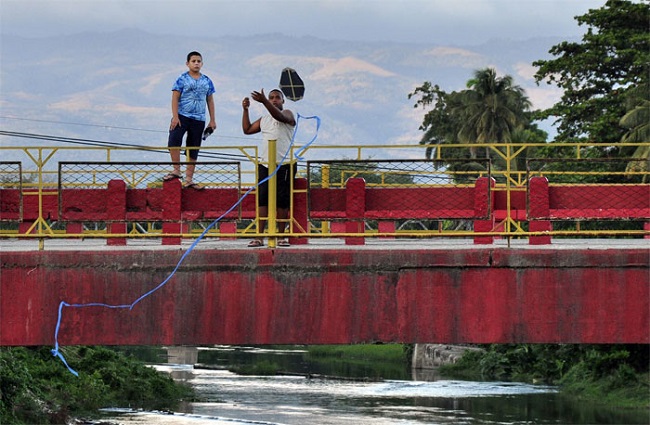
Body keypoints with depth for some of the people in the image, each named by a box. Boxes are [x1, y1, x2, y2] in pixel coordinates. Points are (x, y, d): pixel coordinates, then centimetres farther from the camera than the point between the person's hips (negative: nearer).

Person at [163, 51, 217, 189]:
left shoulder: (207, 81, 11)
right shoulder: (182, 79, -1)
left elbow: (210, 100, 15)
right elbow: (175, 98, -6)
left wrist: (212, 120, 11)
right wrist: (175, 117, -16)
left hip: (199, 119, 4)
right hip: (182, 116, -4)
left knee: (194, 149, 6)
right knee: (174, 140, -26)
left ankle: (189, 179, 11)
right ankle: (176, 170, -18)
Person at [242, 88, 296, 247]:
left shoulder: (287, 114, 2)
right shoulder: (264, 119, 21)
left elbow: (279, 116, -21)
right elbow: (247, 129, 24)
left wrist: (264, 101, -34)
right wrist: (245, 109, 14)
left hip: (284, 164, -5)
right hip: (265, 164, 5)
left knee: (282, 200, -4)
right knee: (262, 199, -4)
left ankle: (281, 236, 2)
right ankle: (259, 237, -8)